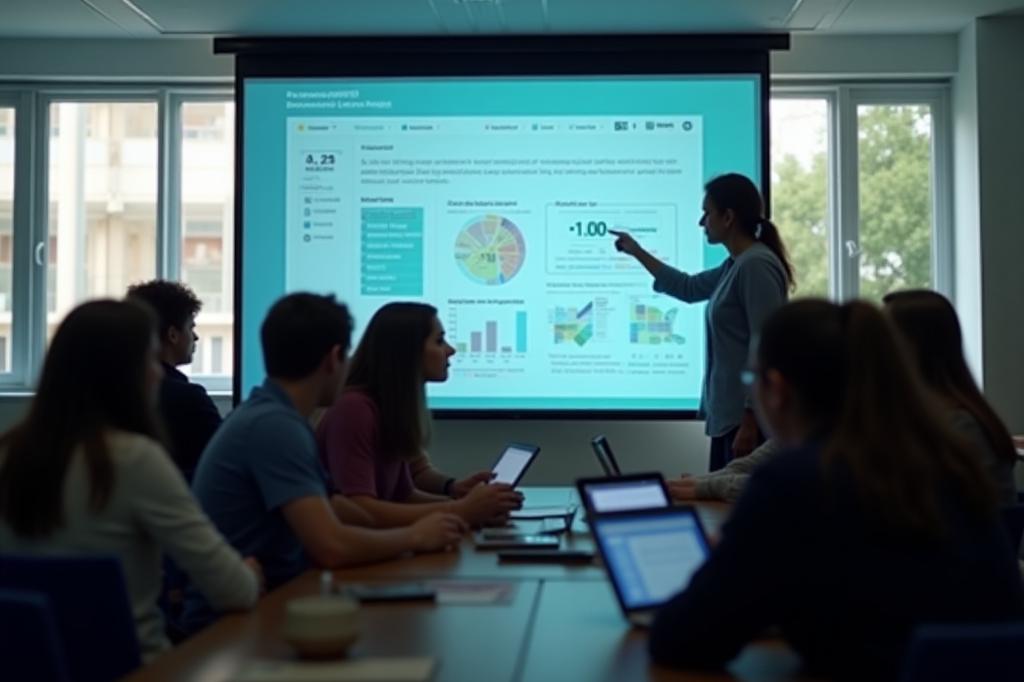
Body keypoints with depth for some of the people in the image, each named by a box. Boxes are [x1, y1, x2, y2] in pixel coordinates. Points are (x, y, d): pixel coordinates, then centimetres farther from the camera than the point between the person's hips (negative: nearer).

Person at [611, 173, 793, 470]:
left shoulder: (757, 266, -15)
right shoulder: (736, 267, 14)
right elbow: (688, 288, 33)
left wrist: (750, 422, -22)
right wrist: (637, 252, 36)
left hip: (747, 418, -10)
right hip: (728, 415, 10)